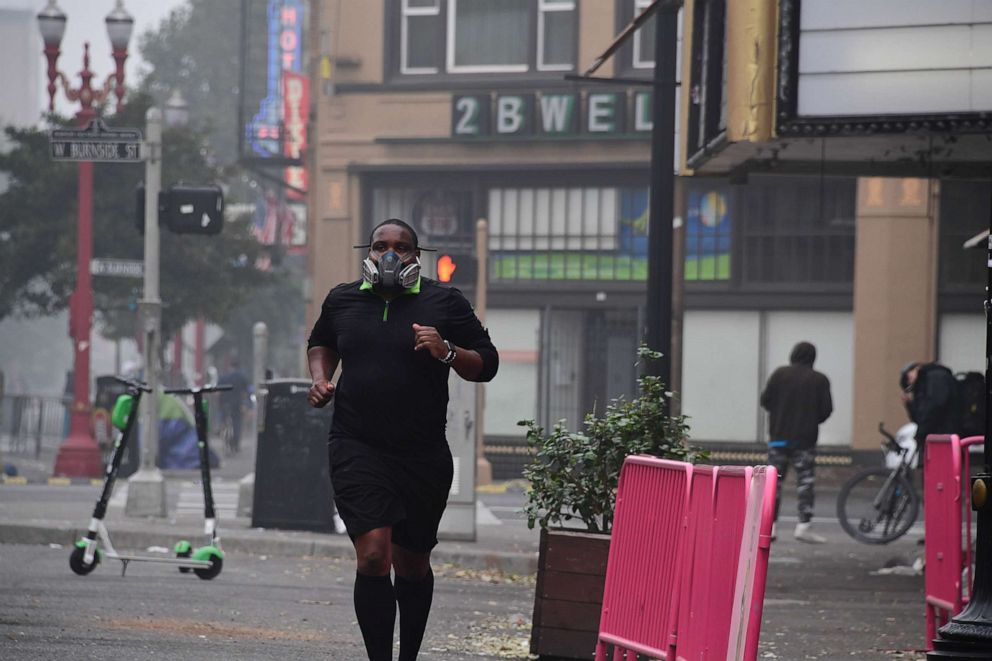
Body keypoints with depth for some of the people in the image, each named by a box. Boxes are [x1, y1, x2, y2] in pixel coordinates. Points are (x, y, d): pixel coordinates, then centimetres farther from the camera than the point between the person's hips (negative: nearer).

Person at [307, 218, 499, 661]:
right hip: (358, 450, 0)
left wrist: (446, 352, -17)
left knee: (412, 565, 13)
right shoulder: (342, 300, 7)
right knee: (373, 556, -17)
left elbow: (486, 366, 1)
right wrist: (320, 378, 9)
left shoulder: (444, 303, 0)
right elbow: (321, 343, 28)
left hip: (423, 456, 0)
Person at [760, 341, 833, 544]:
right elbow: (826, 409, -3)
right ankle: (803, 525, -8)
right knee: (805, 481, 1)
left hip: (779, 437, 2)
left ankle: (770, 525, 5)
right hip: (805, 440, -2)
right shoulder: (820, 380, -2)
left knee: (774, 480, 9)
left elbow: (765, 400, -1)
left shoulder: (780, 374, -1)